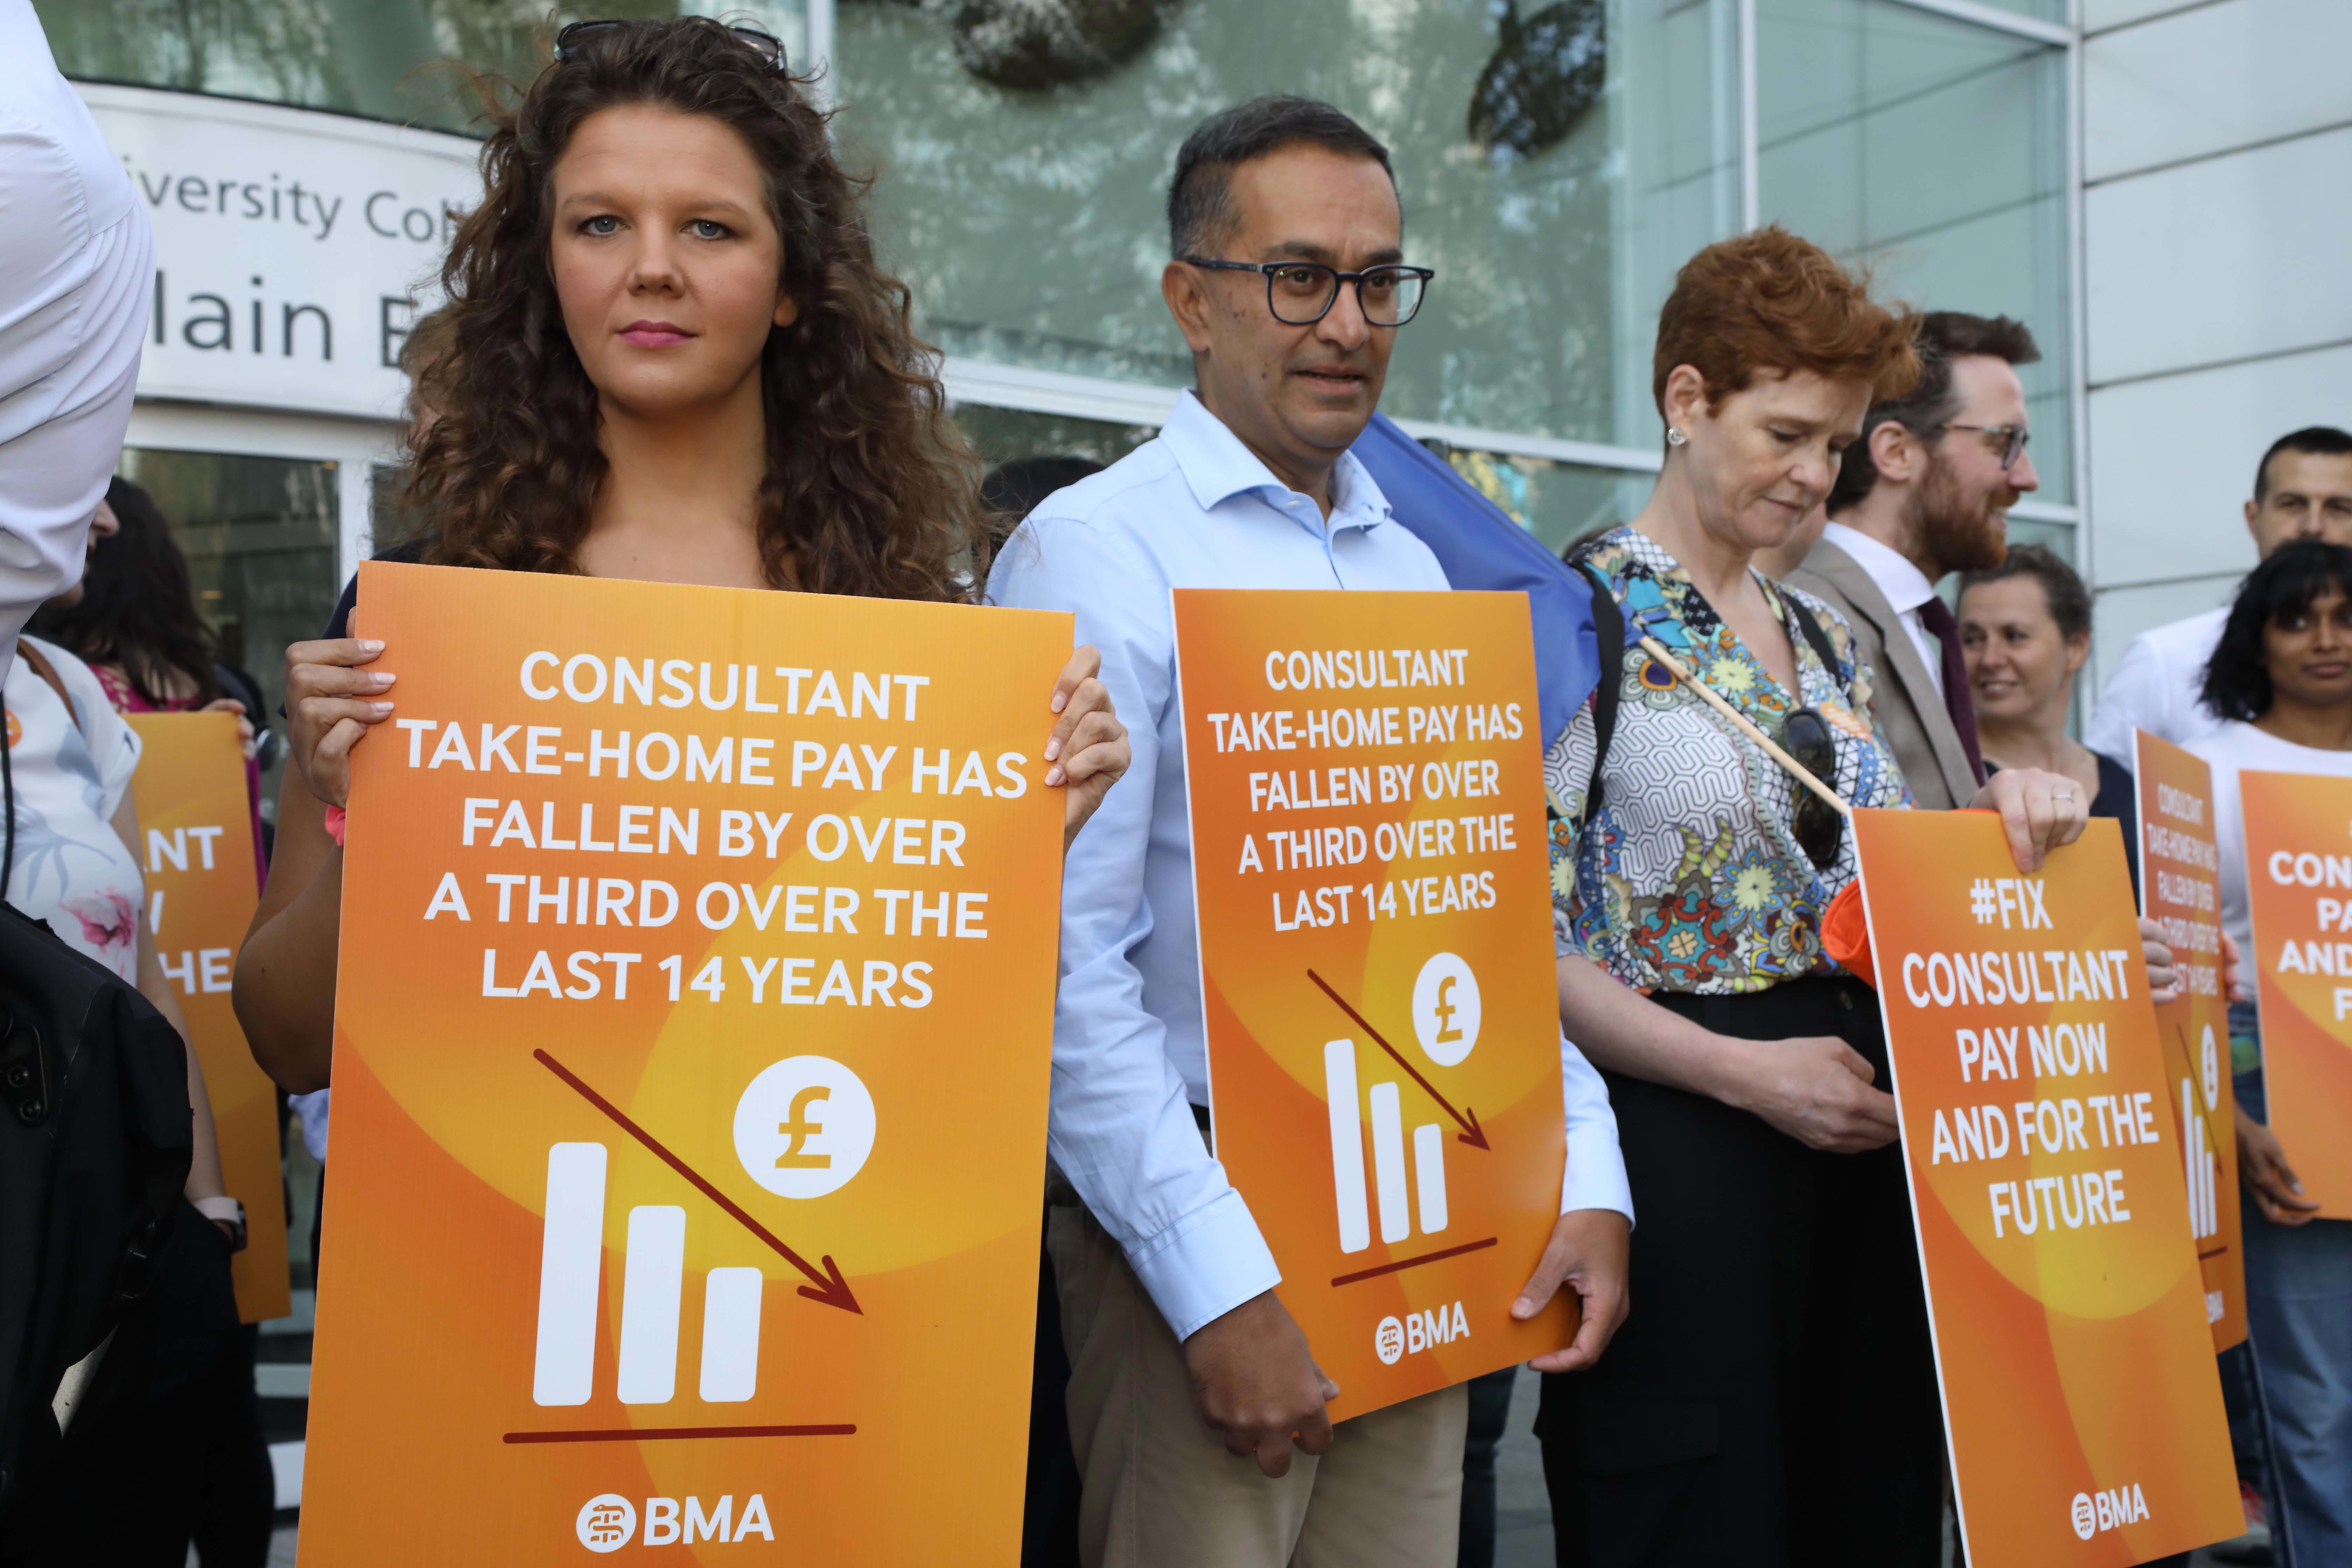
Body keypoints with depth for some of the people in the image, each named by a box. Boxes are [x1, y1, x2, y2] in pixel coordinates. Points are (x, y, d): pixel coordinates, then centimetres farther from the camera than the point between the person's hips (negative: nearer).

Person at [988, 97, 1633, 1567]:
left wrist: (1587, 1174, 4)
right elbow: (1061, 963, -16)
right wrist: (1221, 1282, -18)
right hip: (1201, 1224, -6)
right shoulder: (1096, 551, -9)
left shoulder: (1419, 575, 14)